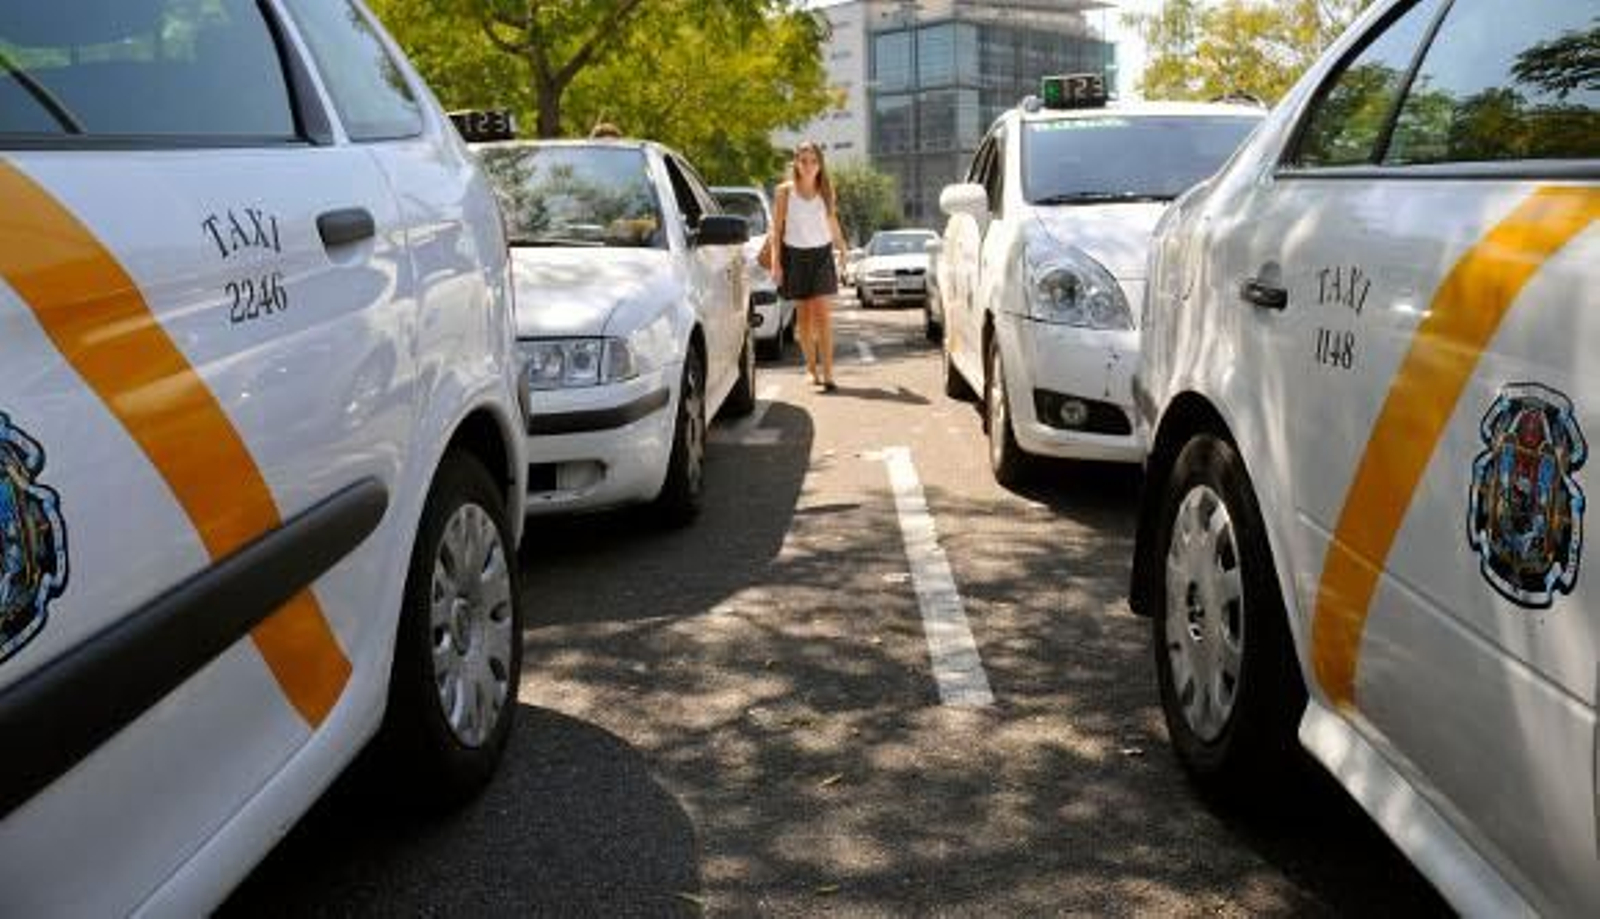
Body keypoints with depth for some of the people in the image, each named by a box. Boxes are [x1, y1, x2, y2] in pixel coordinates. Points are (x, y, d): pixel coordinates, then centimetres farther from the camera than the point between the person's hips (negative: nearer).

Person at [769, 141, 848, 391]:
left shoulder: (826, 191, 3)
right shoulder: (785, 191, -2)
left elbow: (833, 225, 12)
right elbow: (776, 229, -1)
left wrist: (843, 252, 14)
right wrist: (776, 262, -7)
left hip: (821, 254, 0)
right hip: (794, 255, 0)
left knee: (821, 313, -9)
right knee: (804, 315, 5)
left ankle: (827, 372, -12)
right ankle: (811, 369, 16)